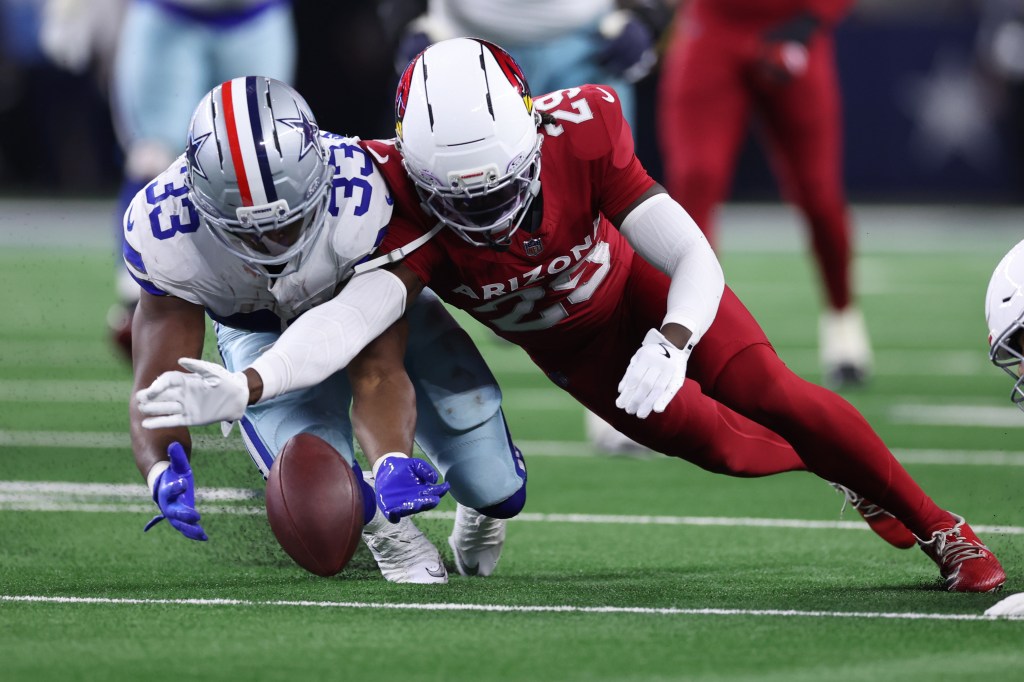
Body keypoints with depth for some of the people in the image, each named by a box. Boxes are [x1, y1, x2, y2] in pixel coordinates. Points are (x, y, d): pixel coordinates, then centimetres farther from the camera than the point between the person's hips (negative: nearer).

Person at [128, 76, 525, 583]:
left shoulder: (362, 201, -42)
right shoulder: (165, 231, -37)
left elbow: (376, 370, -40)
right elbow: (158, 384, -34)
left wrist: (393, 462, -60)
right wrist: (163, 473, -56)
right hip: (261, 331, 0)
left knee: (498, 492, -4)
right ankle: (384, 529, 13)